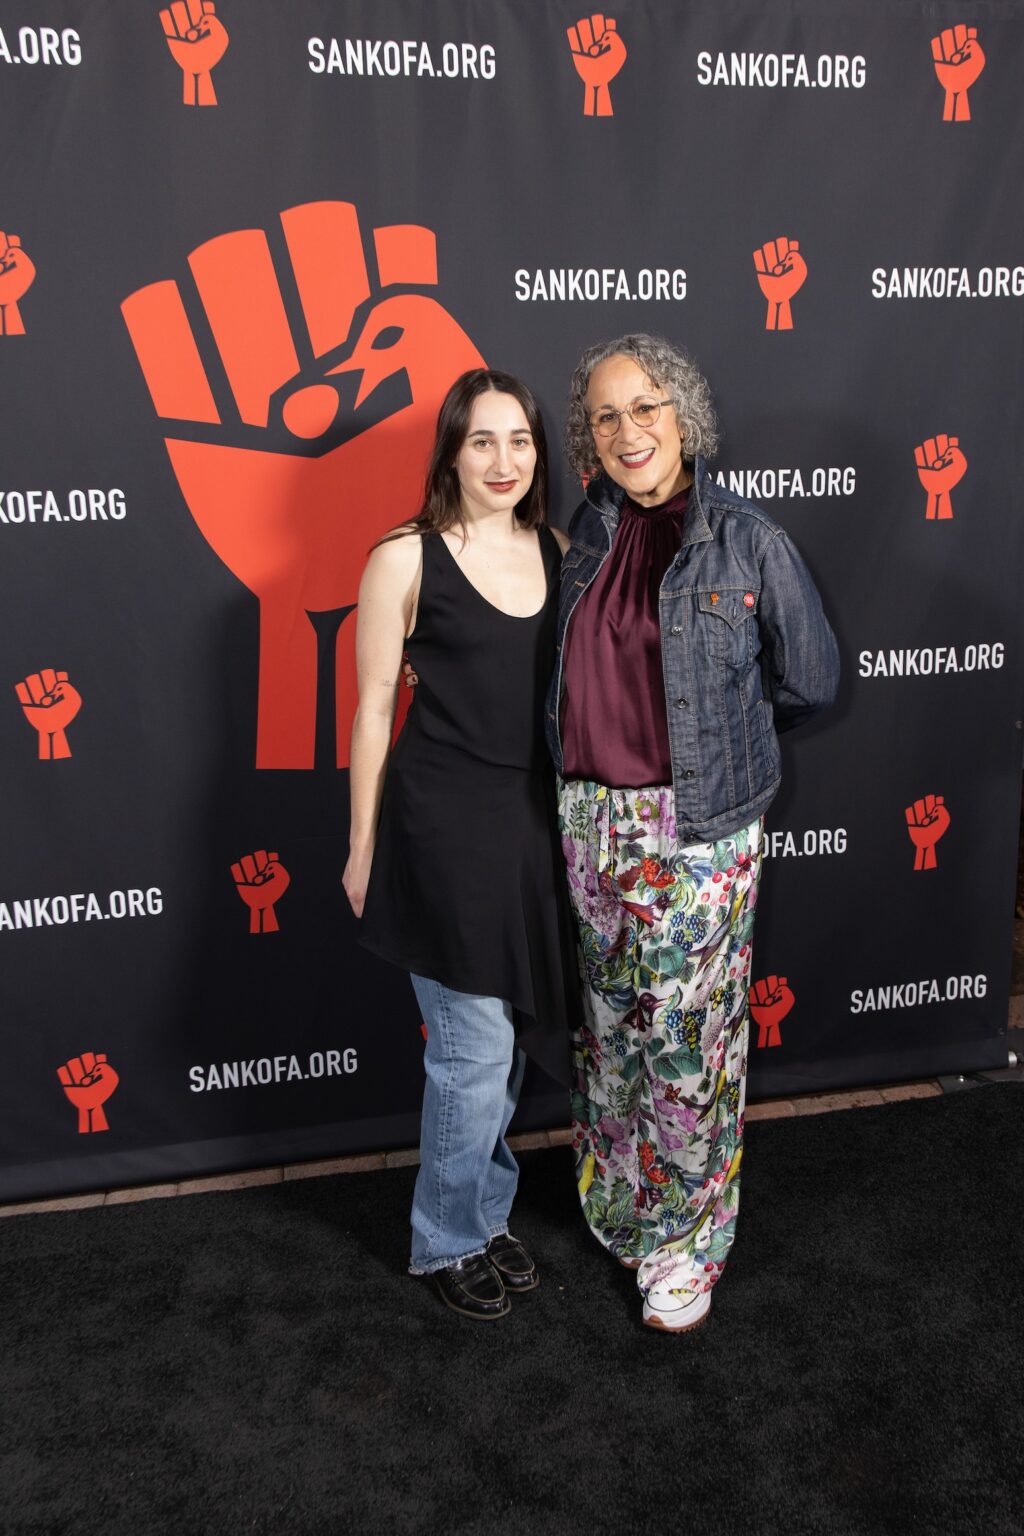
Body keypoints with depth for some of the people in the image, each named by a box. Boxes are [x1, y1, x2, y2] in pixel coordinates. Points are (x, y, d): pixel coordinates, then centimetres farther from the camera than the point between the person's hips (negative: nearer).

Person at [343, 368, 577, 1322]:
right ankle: (447, 1241, 26)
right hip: (444, 830, -5)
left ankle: (483, 1216, 37)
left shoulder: (557, 554, 7)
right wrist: (364, 847, -3)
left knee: (504, 1041, 16)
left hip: (534, 824, 5)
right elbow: (373, 708, -5)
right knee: (475, 1046, 2)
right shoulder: (405, 560, -8)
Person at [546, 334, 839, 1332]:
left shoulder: (748, 541, -9)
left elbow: (810, 684, 1)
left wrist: (712, 733, 8)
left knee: (686, 1041, 6)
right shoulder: (589, 536, 5)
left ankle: (686, 1242, 28)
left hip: (696, 830, -4)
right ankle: (615, 1205, 40)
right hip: (589, 818, 5)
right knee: (609, 1025, 18)